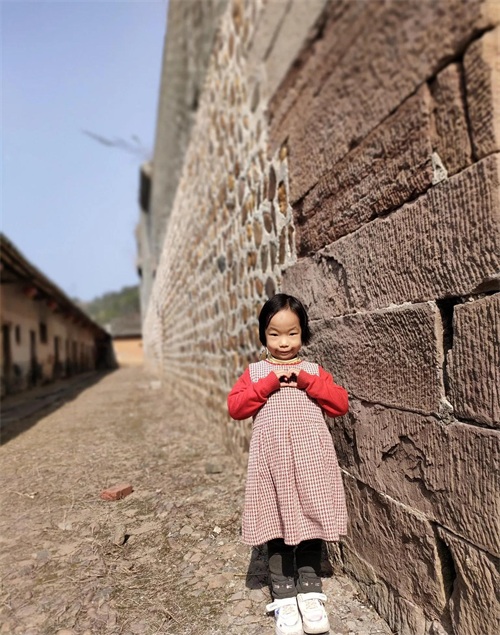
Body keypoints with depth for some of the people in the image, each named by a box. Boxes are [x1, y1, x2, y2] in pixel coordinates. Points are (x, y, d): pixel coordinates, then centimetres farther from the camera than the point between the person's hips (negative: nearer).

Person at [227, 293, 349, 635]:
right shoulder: (255, 372, 8)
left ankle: (311, 593, 26)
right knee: (277, 527, 7)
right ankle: (284, 597, 23)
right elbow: (235, 407, -6)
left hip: (310, 461, 1)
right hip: (273, 460, 0)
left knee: (310, 523, 8)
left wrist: (306, 380, -11)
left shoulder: (314, 370, 10)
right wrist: (270, 382, -14)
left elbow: (341, 404, -2)